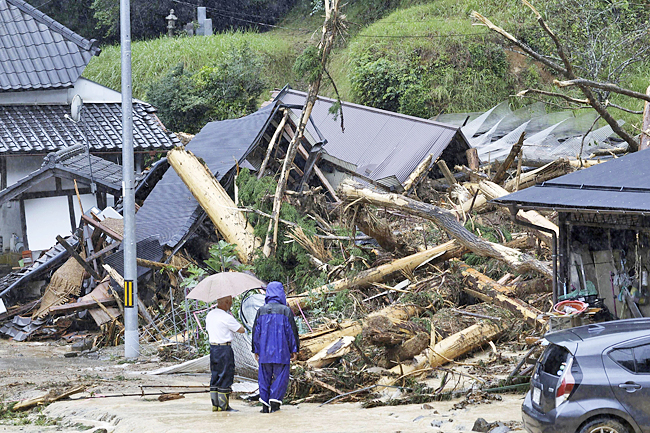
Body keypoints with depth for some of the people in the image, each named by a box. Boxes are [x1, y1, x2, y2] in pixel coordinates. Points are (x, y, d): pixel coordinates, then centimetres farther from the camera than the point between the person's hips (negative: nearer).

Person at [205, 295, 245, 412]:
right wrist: (233, 318, 6)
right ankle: (223, 405, 0)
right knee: (225, 377, -2)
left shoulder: (209, 315, 8)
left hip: (213, 348, 8)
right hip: (224, 349, -8)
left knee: (215, 376, 12)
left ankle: (215, 405, 14)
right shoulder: (226, 317, -16)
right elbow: (241, 330, -9)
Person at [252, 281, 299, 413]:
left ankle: (265, 405, 6)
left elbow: (256, 331, 6)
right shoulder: (285, 310, -5)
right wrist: (294, 350, 3)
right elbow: (292, 331, -4)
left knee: (264, 377, 9)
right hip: (281, 352, -2)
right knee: (280, 377, 5)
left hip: (264, 352, 2)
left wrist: (256, 351, 14)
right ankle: (275, 403, -3)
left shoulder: (261, 311, 2)